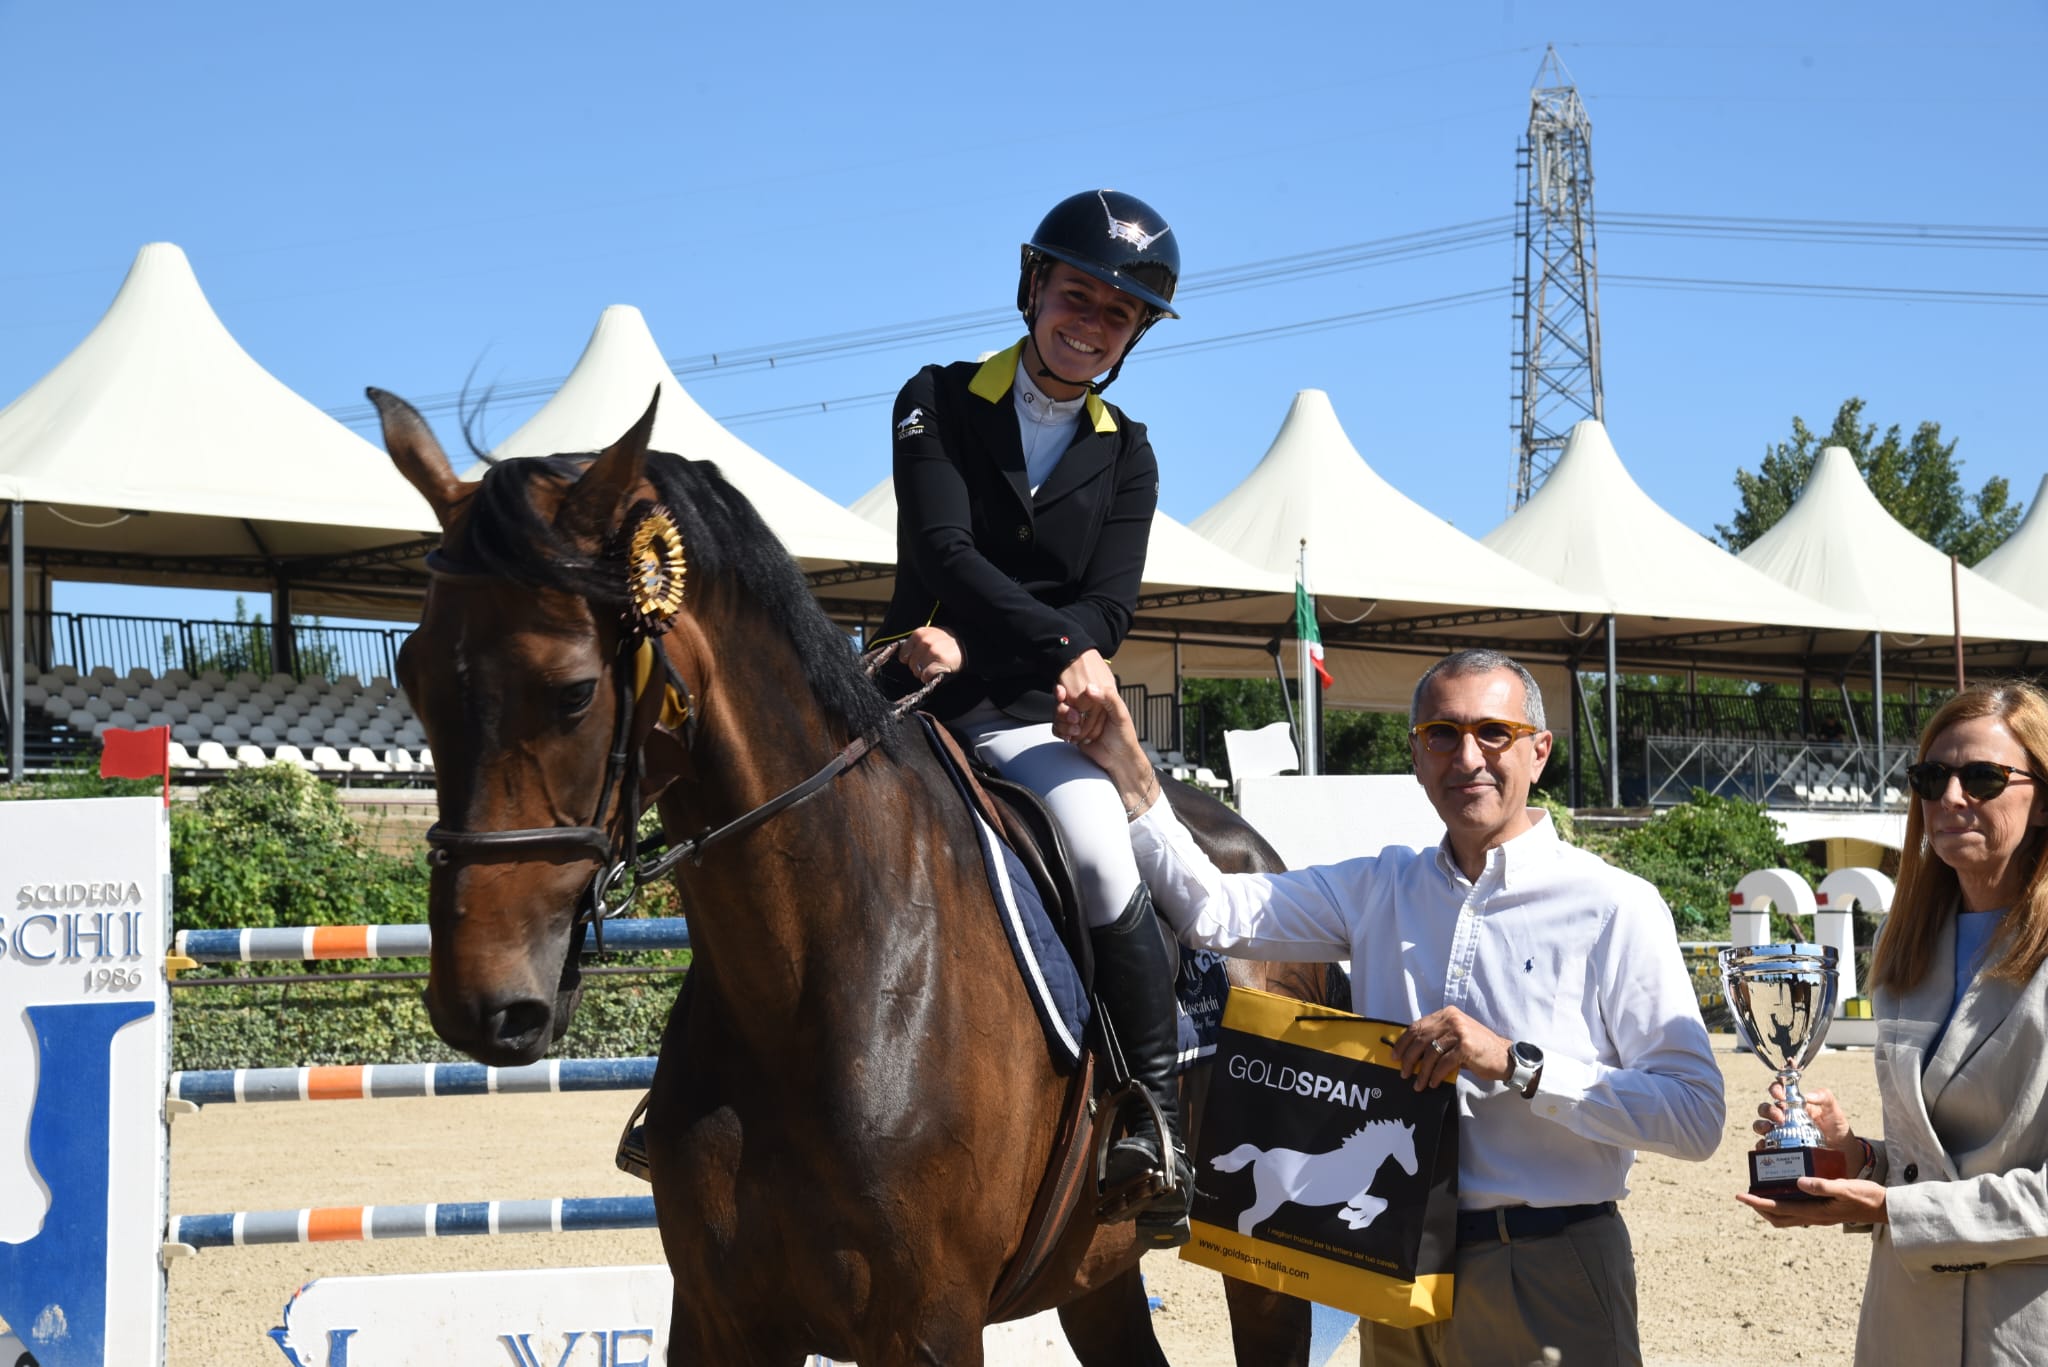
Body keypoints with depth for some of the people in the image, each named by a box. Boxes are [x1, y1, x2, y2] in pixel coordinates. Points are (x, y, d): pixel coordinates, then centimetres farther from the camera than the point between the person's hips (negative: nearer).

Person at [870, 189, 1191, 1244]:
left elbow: (1108, 611, -2)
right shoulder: (937, 403, 1)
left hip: (1033, 720, 0)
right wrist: (1060, 644, -26)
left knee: (1104, 862, -26)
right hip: (911, 693, 0)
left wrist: (977, 650, -19)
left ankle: (1157, 1120, -12)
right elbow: (946, 554, -13)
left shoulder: (1125, 459, 9)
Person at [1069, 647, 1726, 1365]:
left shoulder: (1615, 908, -10)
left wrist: (1516, 1065, -24)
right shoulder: (1381, 887, 8)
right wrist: (1128, 770, -8)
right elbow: (1212, 913, 3)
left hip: (1548, 1285, -4)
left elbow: (1698, 1116, -16)